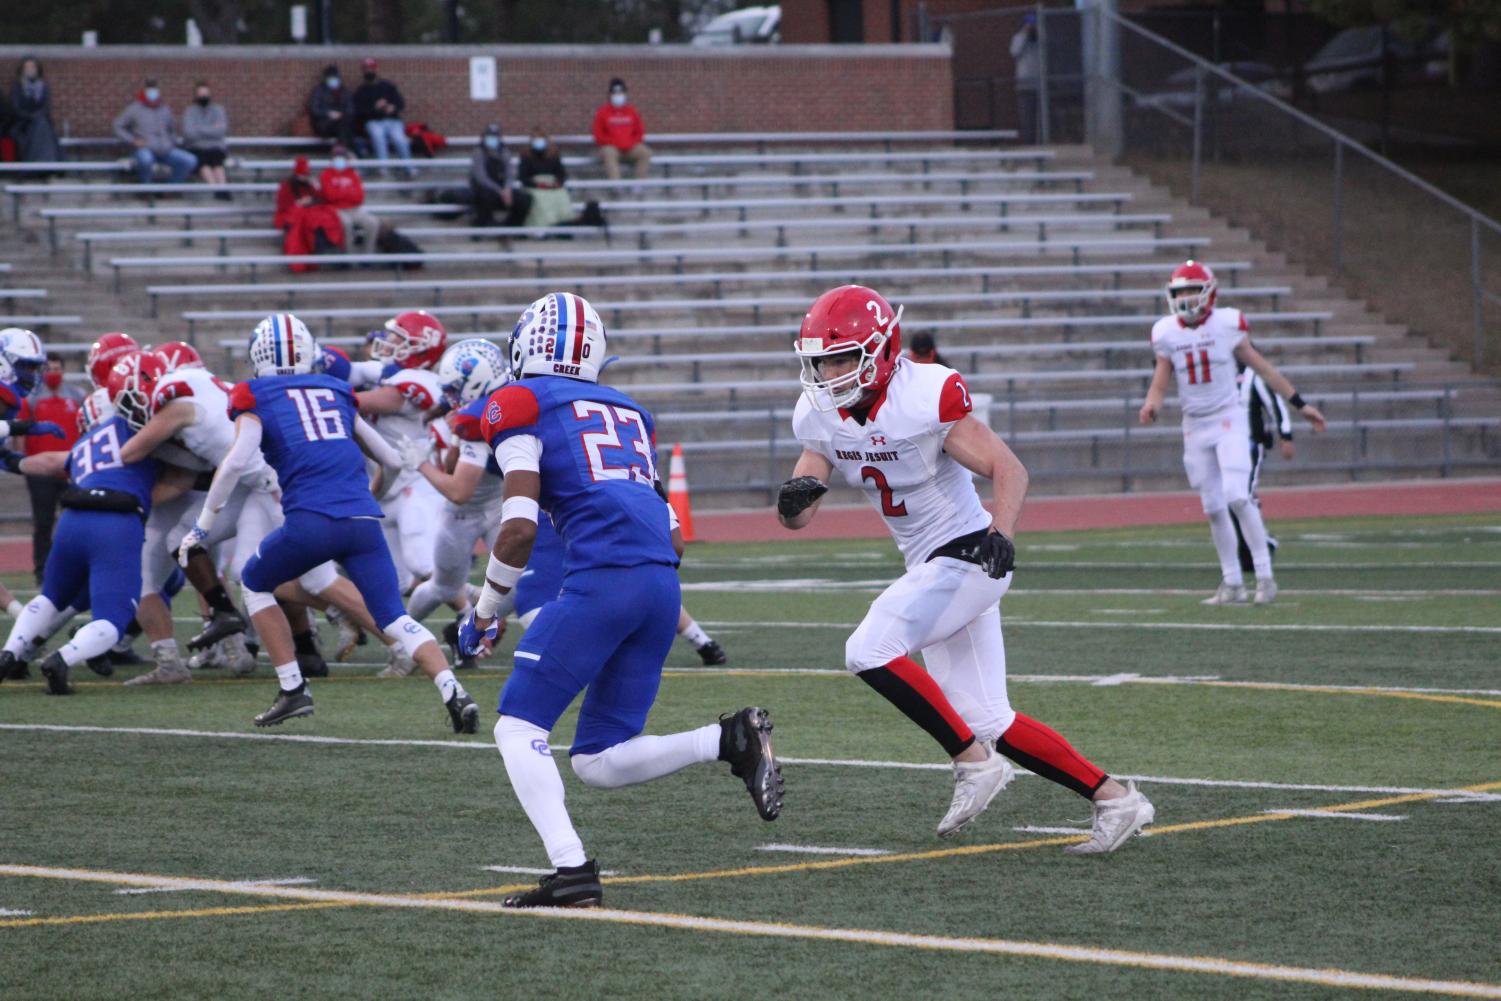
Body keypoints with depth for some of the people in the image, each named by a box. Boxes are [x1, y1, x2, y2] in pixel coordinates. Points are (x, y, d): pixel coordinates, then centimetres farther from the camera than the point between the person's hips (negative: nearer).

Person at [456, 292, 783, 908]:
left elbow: (520, 528, -4)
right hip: (663, 584, 7)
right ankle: (732, 739, -5)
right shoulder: (629, 411, 27)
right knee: (599, 763, 13)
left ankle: (572, 872, -15)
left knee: (519, 729, 3)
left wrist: (484, 615, 7)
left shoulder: (518, 404, 6)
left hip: (602, 579, -7)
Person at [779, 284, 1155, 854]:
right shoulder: (820, 418, 1)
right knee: (989, 722, 6)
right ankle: (1114, 800, 14)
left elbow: (1010, 470, -18)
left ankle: (975, 764, -11)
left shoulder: (924, 399, -20)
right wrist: (795, 496, -22)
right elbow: (795, 518, 2)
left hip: (968, 558, -8)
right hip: (929, 568, 8)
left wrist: (1001, 534, -35)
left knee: (869, 651, -22)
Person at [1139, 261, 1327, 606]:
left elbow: (1261, 367, 2)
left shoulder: (1227, 324, -7)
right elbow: (1160, 382, 7)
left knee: (1237, 497, -17)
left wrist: (1300, 404, 5)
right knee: (1214, 508, 5)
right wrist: (1152, 405, -17)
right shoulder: (1166, 333, 1)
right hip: (1195, 427, 4)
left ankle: (1264, 575, -10)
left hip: (1229, 420, -4)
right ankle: (1232, 583, 13)